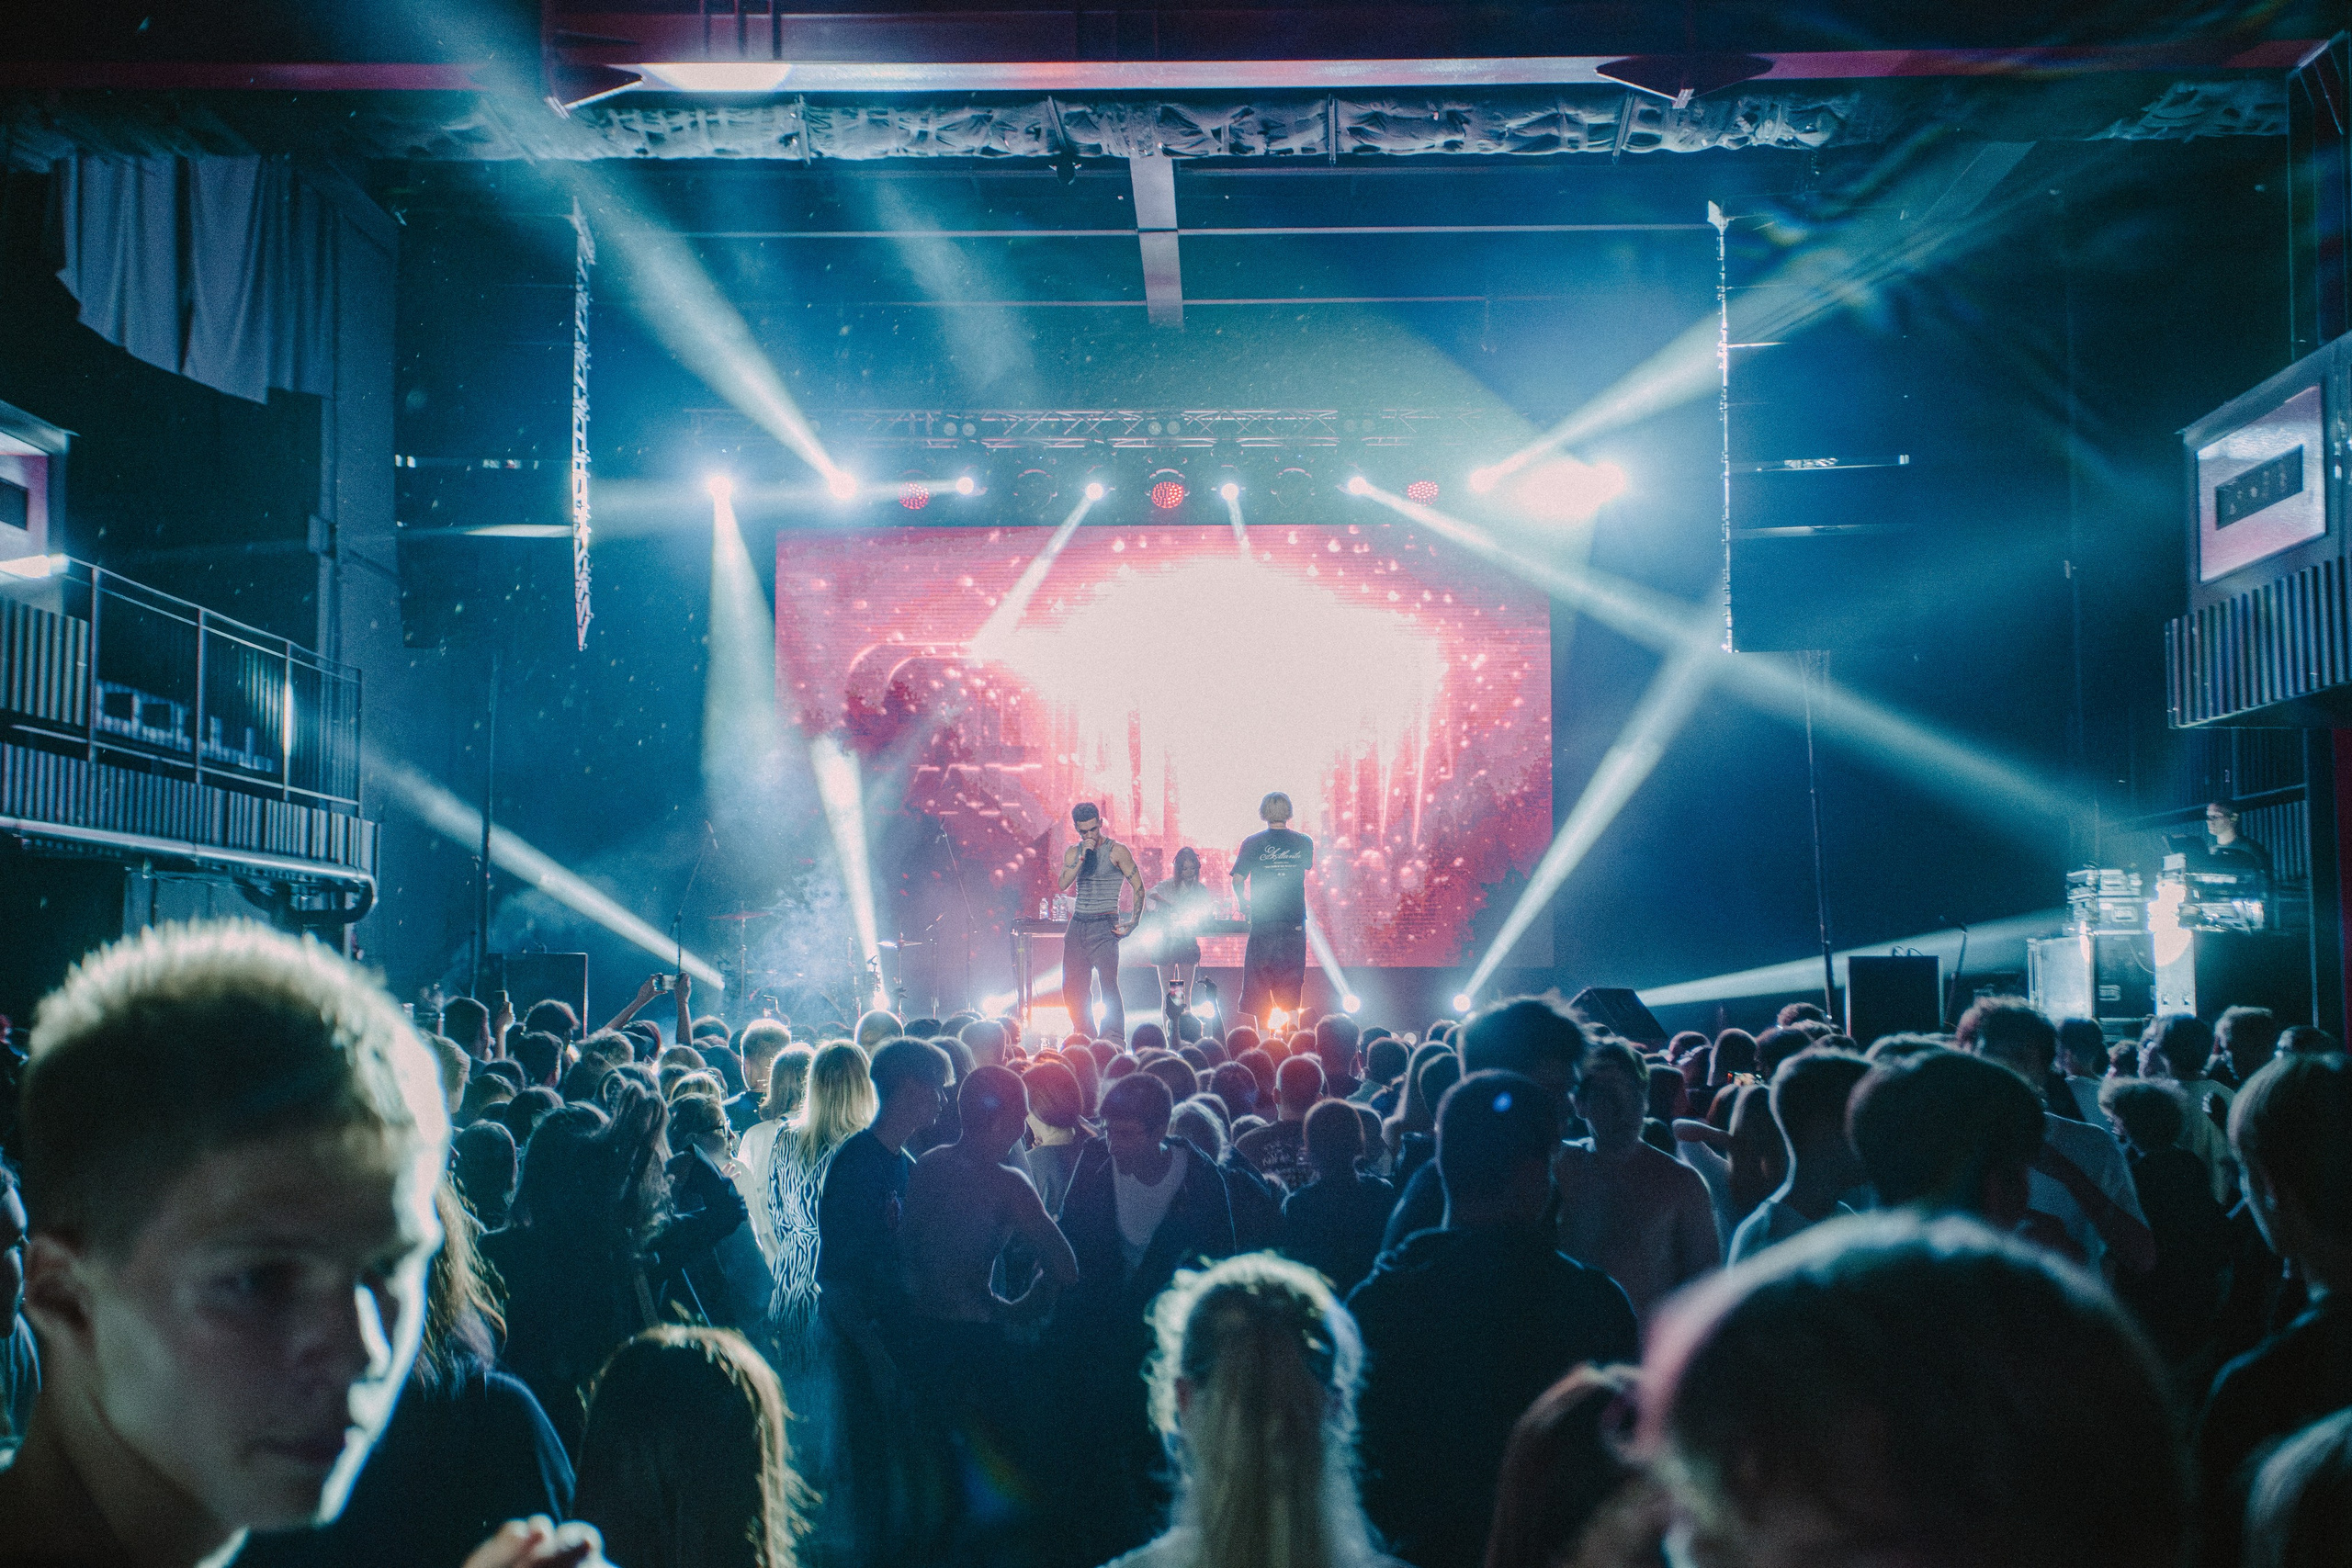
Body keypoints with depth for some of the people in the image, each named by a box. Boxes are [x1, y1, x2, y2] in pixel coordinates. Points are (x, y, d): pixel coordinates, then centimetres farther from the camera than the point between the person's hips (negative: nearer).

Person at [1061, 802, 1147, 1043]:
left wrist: (1133, 922, -9)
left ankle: (1114, 1040, -12)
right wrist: (1082, 856, -11)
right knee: (1071, 987, 4)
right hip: (1077, 925, 5)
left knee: (1108, 983, -14)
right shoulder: (1073, 852, 11)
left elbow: (1138, 886, -2)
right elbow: (1063, 884, -4)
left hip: (1104, 926, -5)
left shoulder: (1116, 851, -3)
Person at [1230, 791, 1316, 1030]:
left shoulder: (1252, 844, -4)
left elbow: (1237, 880, -6)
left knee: (1259, 984, 6)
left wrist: (1244, 907, 10)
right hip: (1294, 923, 2)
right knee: (1291, 987, 7)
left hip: (1262, 921, -2)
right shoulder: (1303, 842, 2)